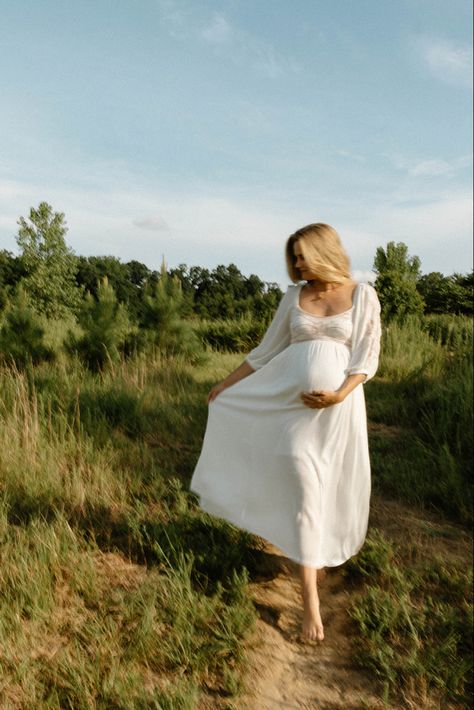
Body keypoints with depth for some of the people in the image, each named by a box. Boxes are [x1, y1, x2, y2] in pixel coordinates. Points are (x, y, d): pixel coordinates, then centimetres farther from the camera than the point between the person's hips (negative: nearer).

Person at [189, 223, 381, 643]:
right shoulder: (295, 295, 5)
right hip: (294, 403, 1)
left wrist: (338, 395, -20)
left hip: (340, 405, -1)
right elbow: (266, 351, 10)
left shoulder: (363, 295, -1)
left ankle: (328, 548, 42)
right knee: (304, 492, -1)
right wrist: (226, 384, 12)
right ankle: (310, 598, 6)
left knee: (337, 488, 11)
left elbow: (367, 358, -4)